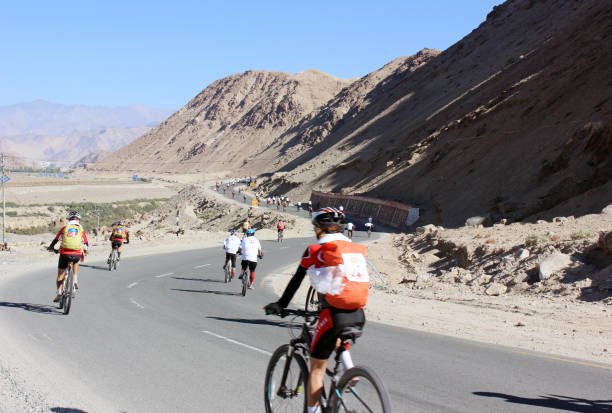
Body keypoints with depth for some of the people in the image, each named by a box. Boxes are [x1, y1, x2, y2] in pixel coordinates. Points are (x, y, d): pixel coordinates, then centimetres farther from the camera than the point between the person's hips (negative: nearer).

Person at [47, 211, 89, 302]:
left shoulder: (64, 228, 10)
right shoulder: (81, 229, 11)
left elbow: (56, 239, 17)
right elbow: (86, 243, 18)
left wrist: (50, 247, 35)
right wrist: (85, 250, 39)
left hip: (64, 254, -1)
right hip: (77, 254, 1)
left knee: (60, 274, 14)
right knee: (76, 261, 37)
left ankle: (59, 293, 2)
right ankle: (75, 281, 23)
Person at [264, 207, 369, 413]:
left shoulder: (315, 251, 2)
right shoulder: (357, 249, 16)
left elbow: (296, 280, 7)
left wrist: (280, 305, 18)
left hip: (334, 315, -5)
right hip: (358, 316, 5)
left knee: (317, 367, 7)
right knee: (338, 341, 37)